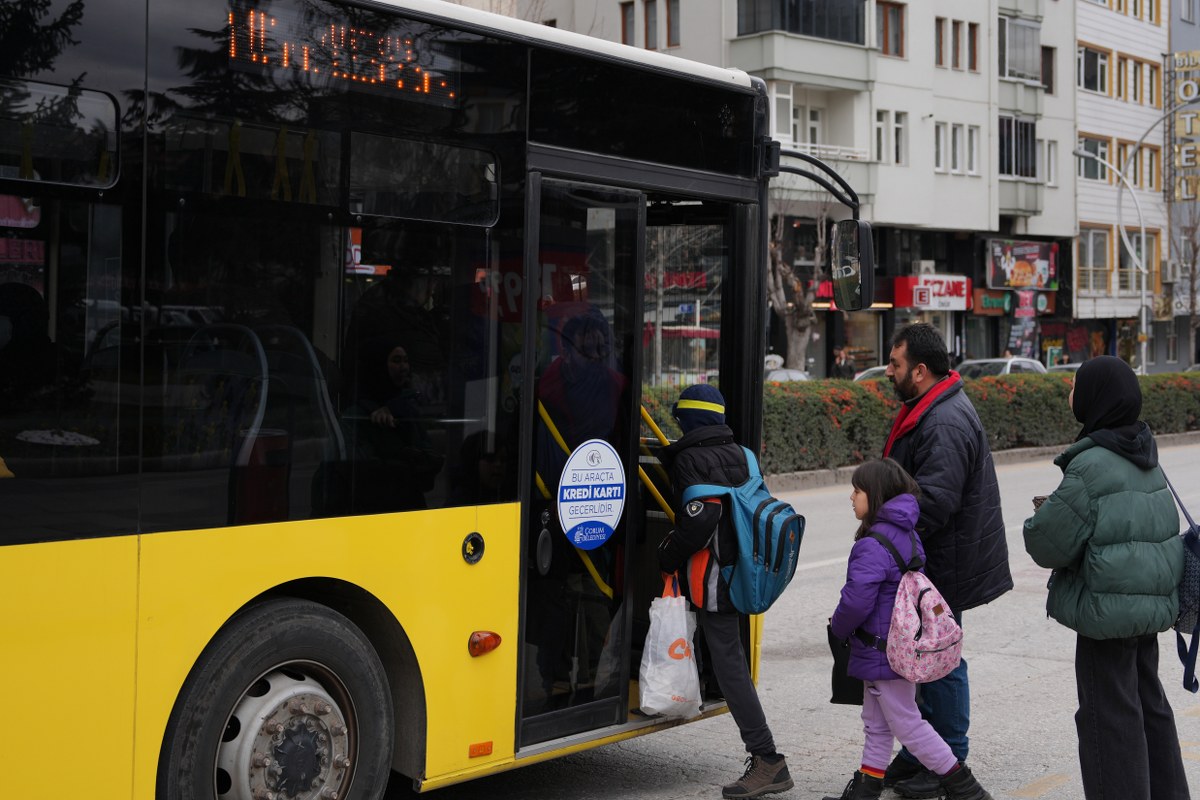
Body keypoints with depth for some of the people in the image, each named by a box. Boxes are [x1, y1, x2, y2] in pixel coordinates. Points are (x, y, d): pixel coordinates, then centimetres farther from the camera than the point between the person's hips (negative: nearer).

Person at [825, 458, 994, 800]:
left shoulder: (873, 545, -24)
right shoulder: (907, 534, 8)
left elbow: (857, 599, -28)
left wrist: (839, 625, -5)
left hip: (883, 653, -10)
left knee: (907, 725, 2)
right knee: (876, 725, 17)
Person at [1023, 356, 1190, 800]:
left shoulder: (1091, 467, -21)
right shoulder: (1145, 460, 6)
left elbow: (1051, 542, -19)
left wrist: (1042, 515, 2)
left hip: (1108, 610, -9)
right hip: (1150, 603, 9)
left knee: (1109, 714, 0)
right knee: (1149, 704, 21)